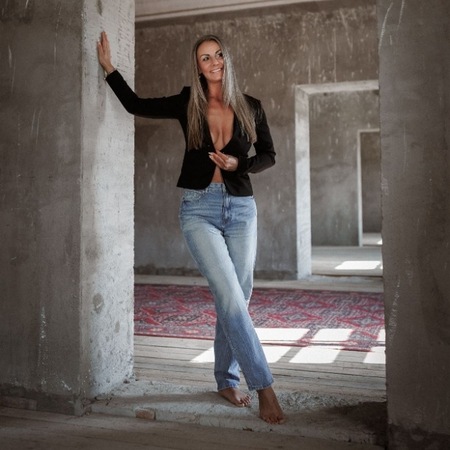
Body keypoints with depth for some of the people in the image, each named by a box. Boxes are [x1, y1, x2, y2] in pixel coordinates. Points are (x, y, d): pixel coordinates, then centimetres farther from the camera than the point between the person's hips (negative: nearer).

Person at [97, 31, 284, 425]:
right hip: (199, 208, -2)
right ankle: (264, 386, -7)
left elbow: (269, 155, 13)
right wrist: (109, 67, 12)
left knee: (237, 301, 5)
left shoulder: (250, 108, 6)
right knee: (230, 297, -14)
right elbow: (136, 105, 13)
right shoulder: (188, 105, 5)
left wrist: (238, 164, -5)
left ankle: (227, 381, 23)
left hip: (241, 208, 2)